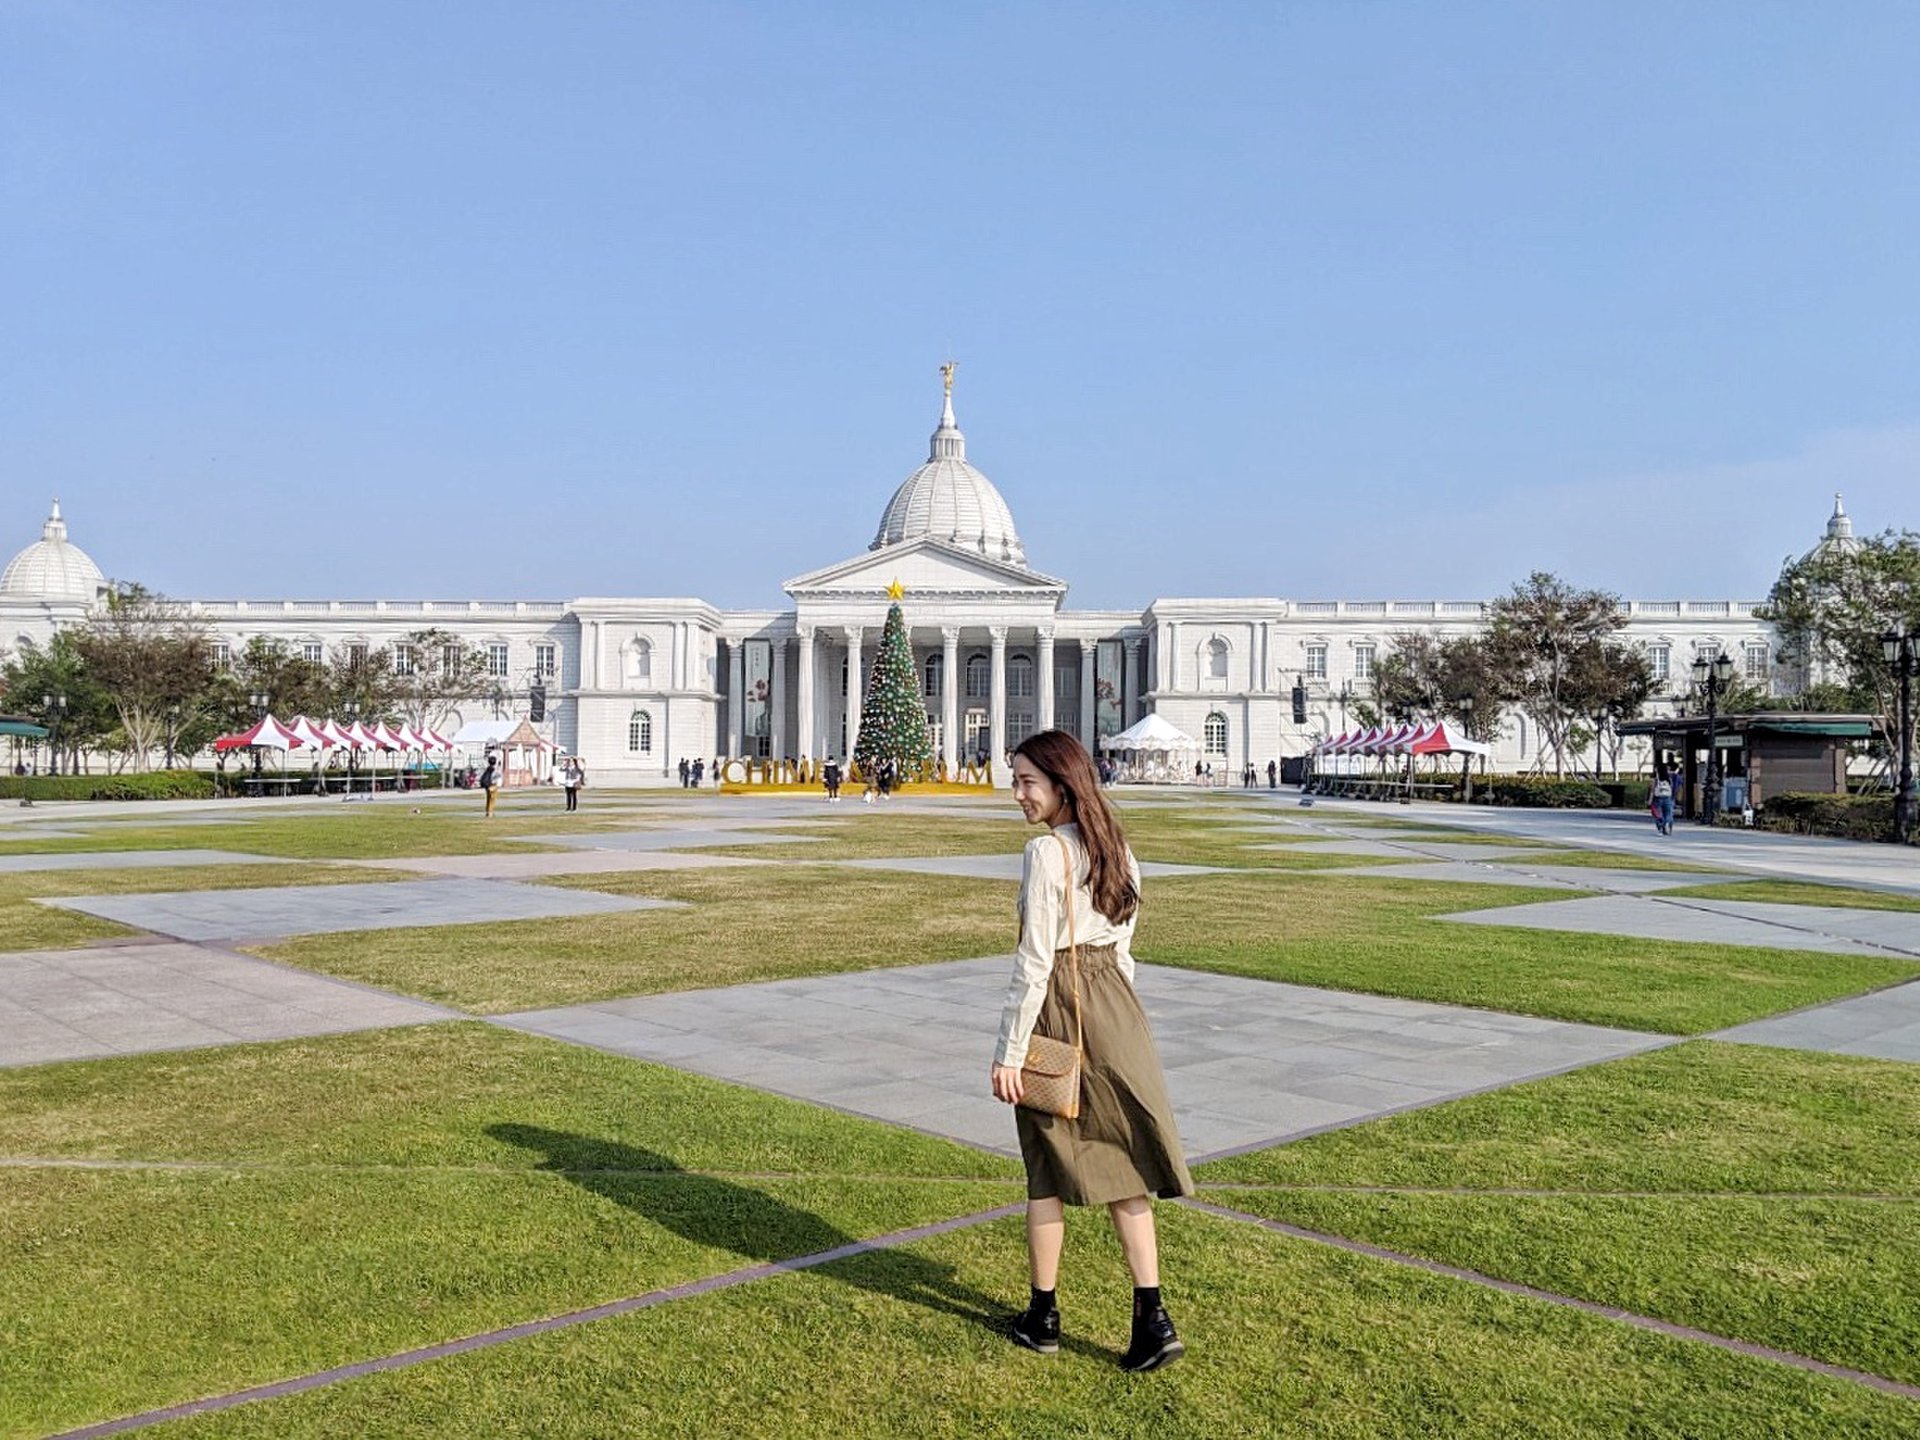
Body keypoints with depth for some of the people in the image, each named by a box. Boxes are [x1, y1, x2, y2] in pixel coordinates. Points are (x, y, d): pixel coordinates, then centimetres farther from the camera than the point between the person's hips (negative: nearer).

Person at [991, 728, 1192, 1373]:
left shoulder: (1045, 853, -17)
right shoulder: (1116, 847, 7)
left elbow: (1034, 962, -18)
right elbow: (1122, 946, 13)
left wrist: (1008, 1052, -13)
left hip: (1058, 1009, -7)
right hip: (1115, 1004, 7)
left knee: (1048, 1170, 8)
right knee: (1120, 1166, 10)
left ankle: (1043, 1315, 20)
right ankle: (1151, 1318, 7)